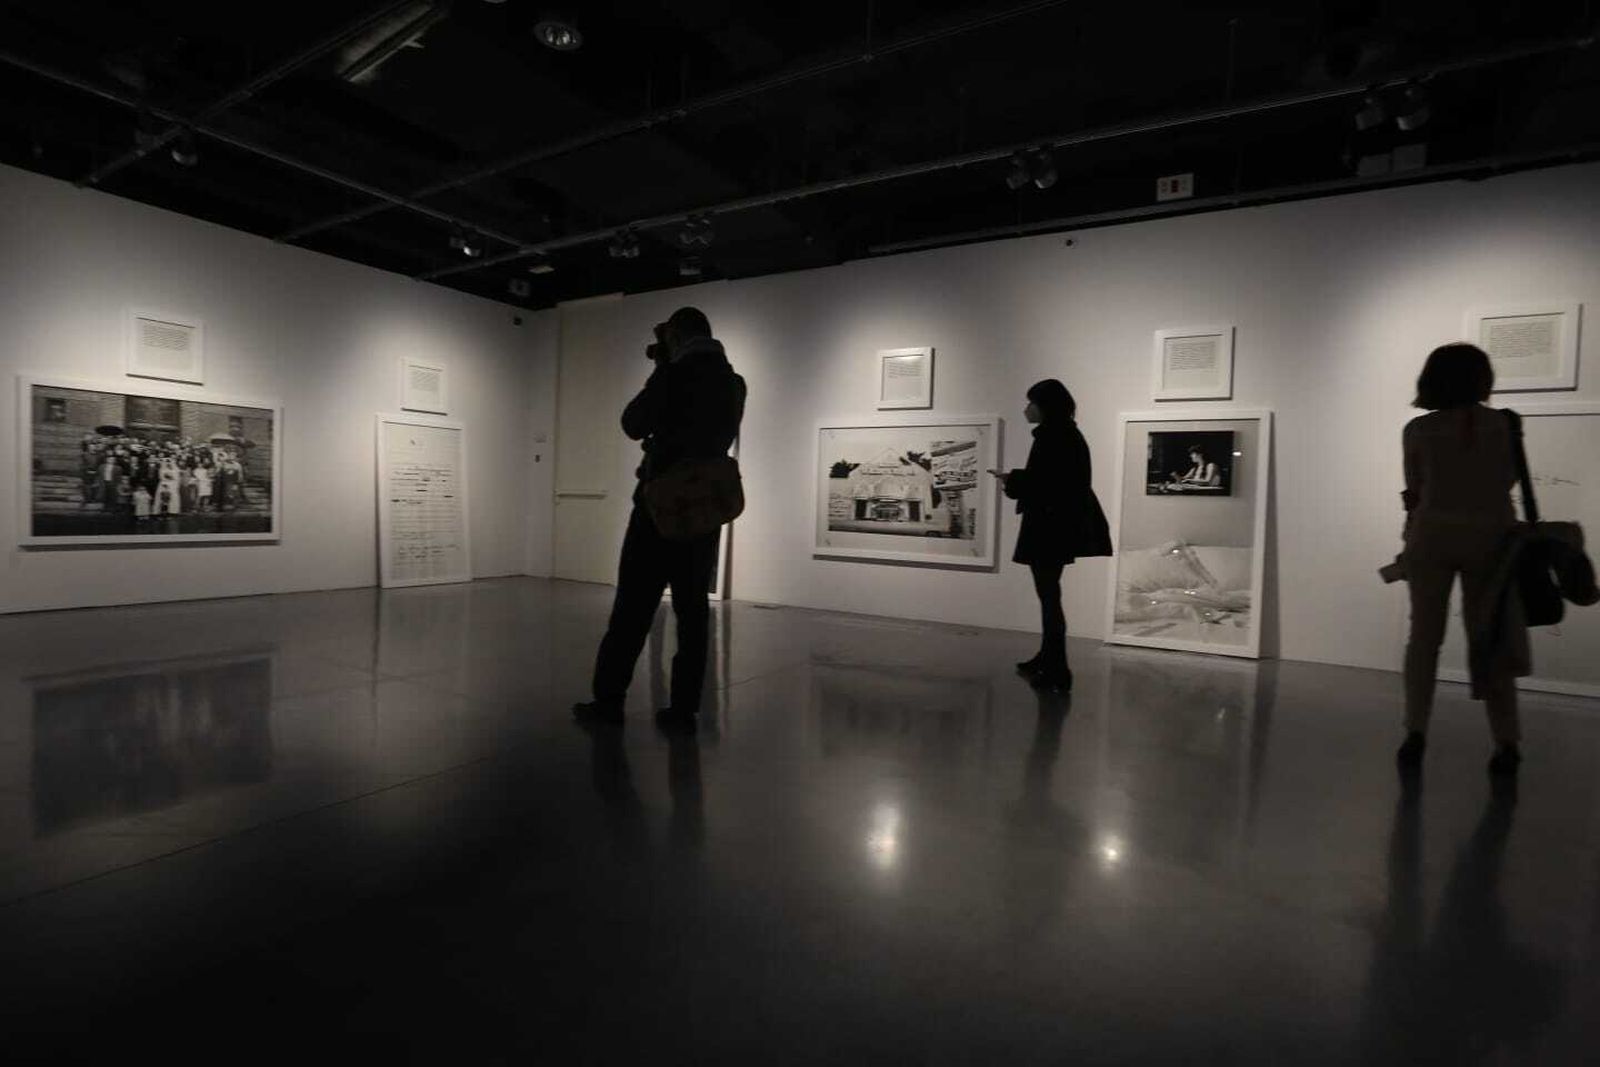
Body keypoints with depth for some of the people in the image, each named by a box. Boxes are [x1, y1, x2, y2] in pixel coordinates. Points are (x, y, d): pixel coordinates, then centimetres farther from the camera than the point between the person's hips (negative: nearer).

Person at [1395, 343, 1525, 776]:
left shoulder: (1418, 430, -3)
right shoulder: (1503, 425, 0)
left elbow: (1414, 490, 1)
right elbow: (1507, 480, 7)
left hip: (1433, 536, -1)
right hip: (1489, 536, 1)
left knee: (1424, 636, 6)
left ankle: (1415, 732, 2)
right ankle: (1506, 742, 8)